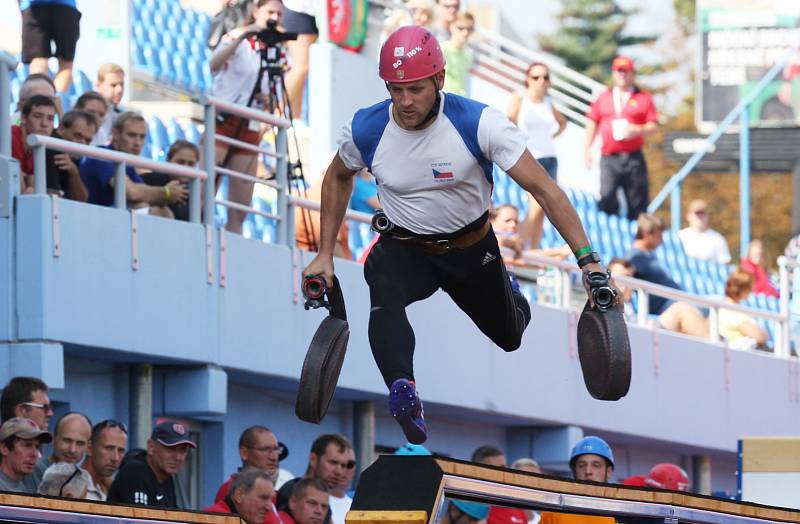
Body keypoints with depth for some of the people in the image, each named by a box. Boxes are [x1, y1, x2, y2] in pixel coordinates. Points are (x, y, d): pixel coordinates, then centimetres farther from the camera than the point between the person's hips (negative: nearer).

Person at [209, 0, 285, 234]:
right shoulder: (237, 38, 0)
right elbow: (214, 65, -21)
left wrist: (268, 99, -5)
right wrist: (242, 36, -30)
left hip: (250, 129, 5)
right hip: (223, 121, -5)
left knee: (240, 212, 1)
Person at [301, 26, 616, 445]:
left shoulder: (477, 123, -26)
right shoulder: (366, 129, -18)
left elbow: (543, 189, -25)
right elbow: (338, 178, 7)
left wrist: (588, 260, -32)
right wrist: (325, 255, 7)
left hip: (473, 248, 0)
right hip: (406, 247, 0)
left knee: (509, 337, 19)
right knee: (383, 287, -36)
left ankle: (509, 297, 56)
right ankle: (402, 391, -56)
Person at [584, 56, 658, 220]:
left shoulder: (643, 98, 8)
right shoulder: (603, 98, 16)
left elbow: (653, 126, 5)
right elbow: (592, 123, 17)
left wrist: (638, 130, -14)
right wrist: (587, 149, 9)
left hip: (634, 157, -1)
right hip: (609, 158, 1)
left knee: (637, 201, -1)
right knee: (607, 199, -11)